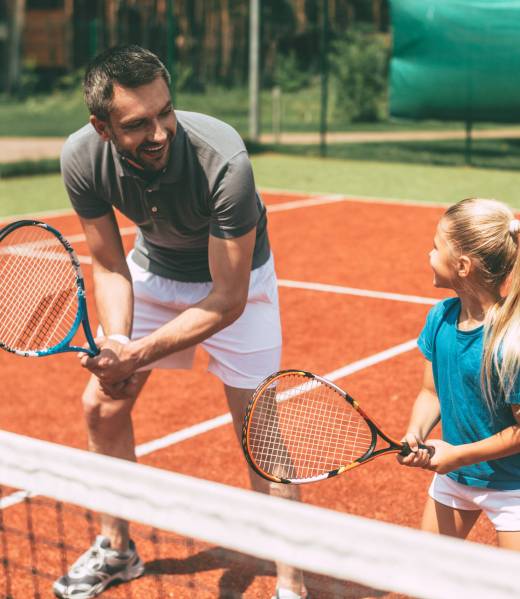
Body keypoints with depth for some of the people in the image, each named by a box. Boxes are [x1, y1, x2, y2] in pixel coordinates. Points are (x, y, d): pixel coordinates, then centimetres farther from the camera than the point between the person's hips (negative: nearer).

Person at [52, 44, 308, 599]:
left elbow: (228, 298, -32)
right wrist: (115, 342, -29)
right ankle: (116, 550, 28)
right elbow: (109, 266, -12)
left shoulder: (223, 162, -39)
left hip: (234, 276, -4)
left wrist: (138, 356, -37)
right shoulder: (82, 158, -26)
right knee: (102, 404, 6)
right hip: (152, 267, 4)